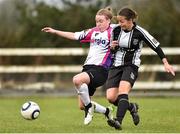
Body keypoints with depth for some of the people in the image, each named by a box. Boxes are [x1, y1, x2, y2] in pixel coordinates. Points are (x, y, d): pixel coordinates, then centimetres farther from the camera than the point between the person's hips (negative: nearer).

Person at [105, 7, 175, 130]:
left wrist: (166, 63, -13)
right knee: (111, 97, -8)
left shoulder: (139, 32, -11)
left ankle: (118, 121, -42)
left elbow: (155, 46, -7)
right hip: (116, 65, 5)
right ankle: (131, 107, 22)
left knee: (123, 90, -30)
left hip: (131, 66, -5)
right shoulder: (116, 30, 2)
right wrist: (112, 47, -8)